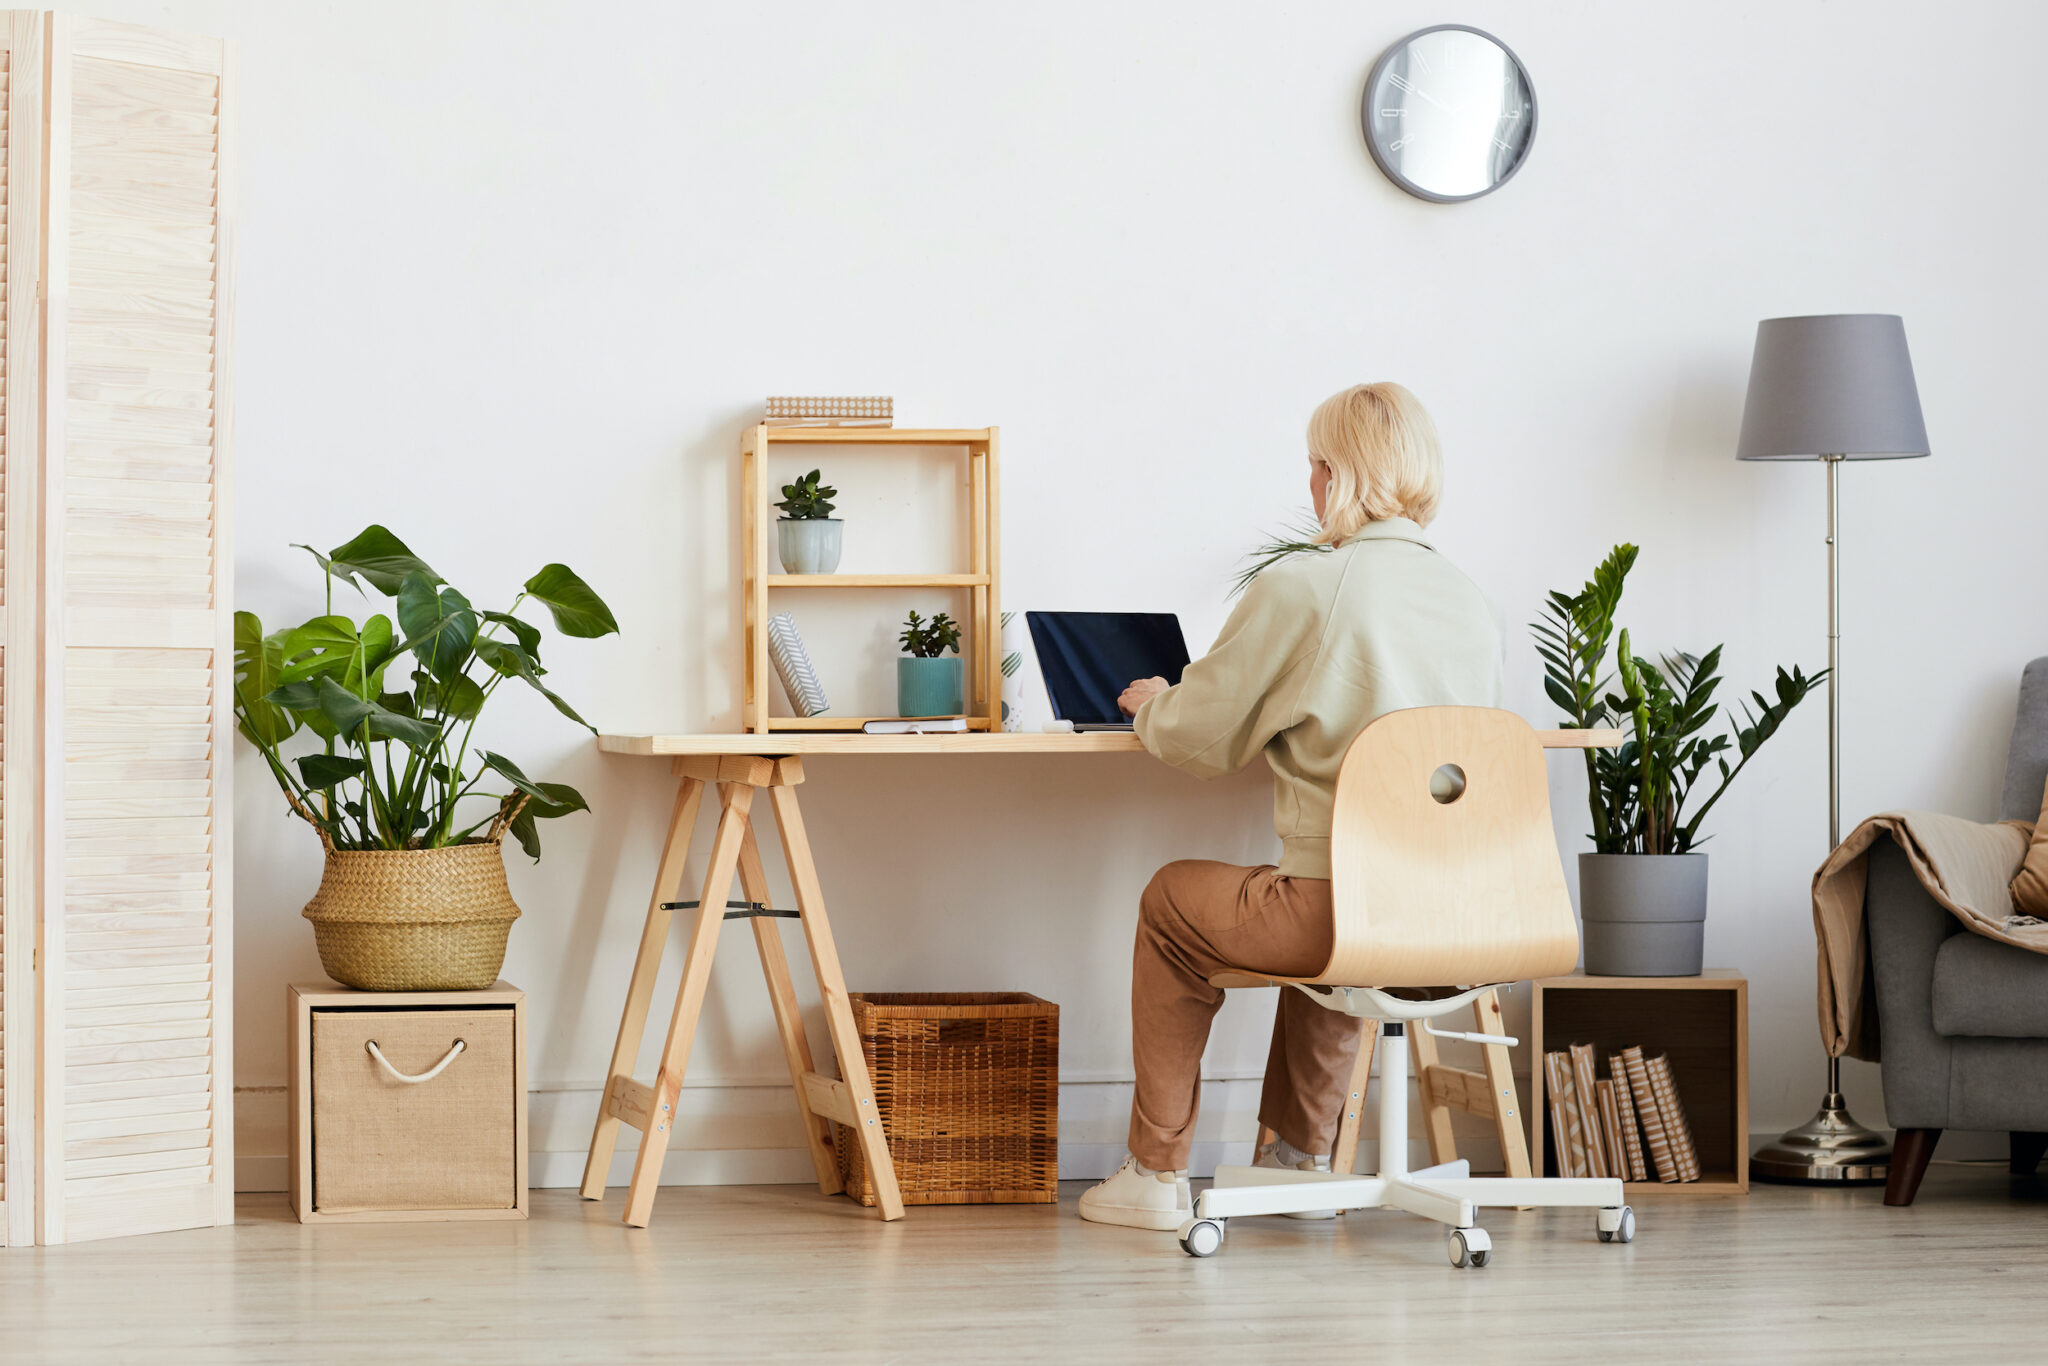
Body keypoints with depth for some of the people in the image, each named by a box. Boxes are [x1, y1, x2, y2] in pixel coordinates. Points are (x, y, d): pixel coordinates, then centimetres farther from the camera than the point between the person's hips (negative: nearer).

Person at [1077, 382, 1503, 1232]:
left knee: (1172, 901, 23)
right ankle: (1302, 1156, 45)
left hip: (1343, 914, -6)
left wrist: (1151, 705, 21)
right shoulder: (1469, 602, 7)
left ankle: (1157, 1175, 27)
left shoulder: (1298, 589, -11)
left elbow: (1198, 740, -3)